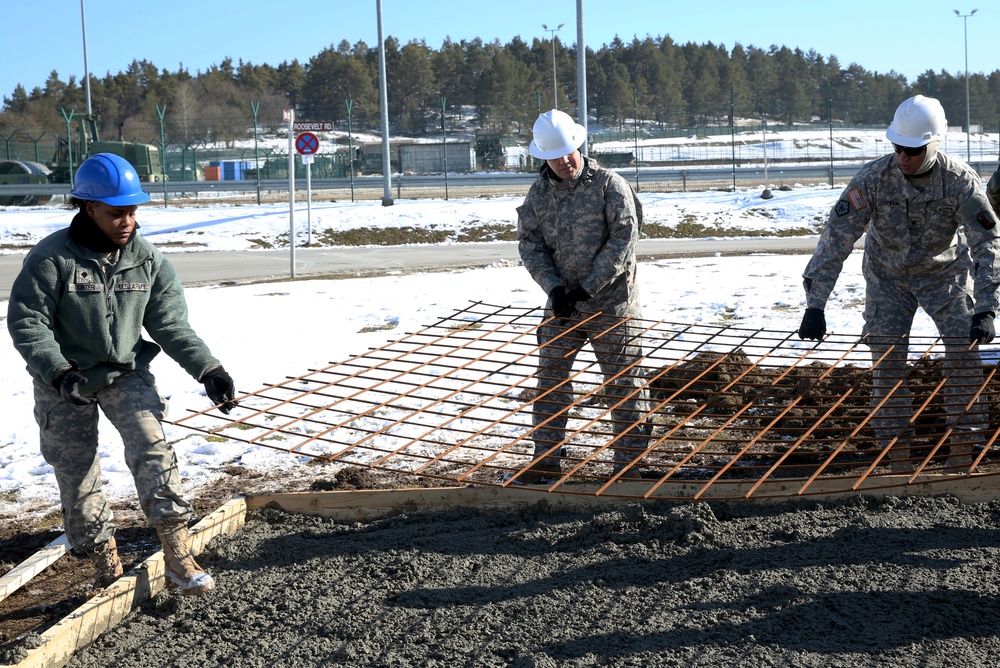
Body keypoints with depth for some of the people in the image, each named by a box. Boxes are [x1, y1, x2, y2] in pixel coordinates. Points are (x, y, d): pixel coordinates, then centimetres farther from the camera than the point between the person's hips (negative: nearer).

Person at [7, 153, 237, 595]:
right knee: (76, 475, 3)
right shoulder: (52, 258, -16)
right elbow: (25, 321, -15)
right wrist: (59, 373, -28)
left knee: (152, 447, -17)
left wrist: (208, 369, -13)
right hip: (64, 382, -2)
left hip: (126, 372, 2)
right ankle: (105, 564, 20)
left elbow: (171, 325, -1)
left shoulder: (148, 260, -4)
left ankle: (178, 557, -16)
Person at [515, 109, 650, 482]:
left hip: (610, 306, -4)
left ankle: (628, 463, 12)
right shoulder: (538, 194, 5)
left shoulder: (610, 185, -8)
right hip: (561, 306, 4)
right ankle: (546, 460, 19)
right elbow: (529, 245, 3)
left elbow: (623, 239, -14)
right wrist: (554, 287, -13)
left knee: (624, 383, 2)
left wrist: (587, 288, -17)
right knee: (549, 381, 8)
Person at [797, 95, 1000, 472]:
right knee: (886, 358, -6)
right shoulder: (872, 178, -25)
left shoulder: (962, 182, -26)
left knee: (965, 350, -10)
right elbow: (837, 238, -26)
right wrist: (815, 305, -31)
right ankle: (897, 458, 1)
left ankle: (962, 452, 1)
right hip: (888, 275, 0)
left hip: (946, 272, 0)